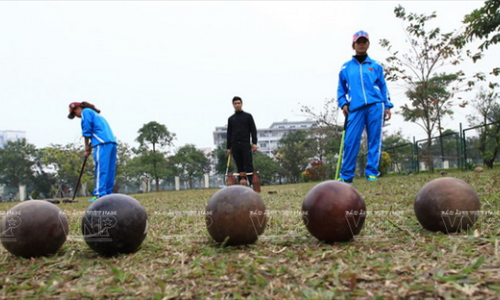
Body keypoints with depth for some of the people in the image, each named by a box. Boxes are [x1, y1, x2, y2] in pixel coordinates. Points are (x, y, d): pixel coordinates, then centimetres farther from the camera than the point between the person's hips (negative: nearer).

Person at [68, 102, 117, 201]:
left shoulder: (85, 111, 6)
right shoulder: (94, 113, 31)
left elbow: (87, 131, 0)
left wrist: (87, 148, 7)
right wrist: (90, 146, 17)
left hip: (102, 143, -9)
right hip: (112, 142, 9)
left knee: (101, 170, -11)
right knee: (109, 170, 6)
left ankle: (100, 195, -14)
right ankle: (108, 193, 7)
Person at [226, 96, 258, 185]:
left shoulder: (248, 116, 10)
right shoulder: (231, 119, 16)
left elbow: (253, 130, 4)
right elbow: (229, 134, 15)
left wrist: (254, 143, -7)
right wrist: (229, 147, 9)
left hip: (246, 144, -2)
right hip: (235, 145, 2)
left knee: (248, 165, -8)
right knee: (240, 167, 2)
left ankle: (252, 184, -10)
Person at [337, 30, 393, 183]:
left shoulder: (376, 66, 15)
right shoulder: (346, 67, 15)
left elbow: (383, 87, 15)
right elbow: (341, 89, 17)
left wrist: (388, 106, 6)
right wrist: (343, 104, 1)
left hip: (375, 106, 1)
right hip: (355, 109, -1)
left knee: (374, 141, -1)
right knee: (350, 141, -8)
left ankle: (372, 172, 4)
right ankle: (346, 175, -3)